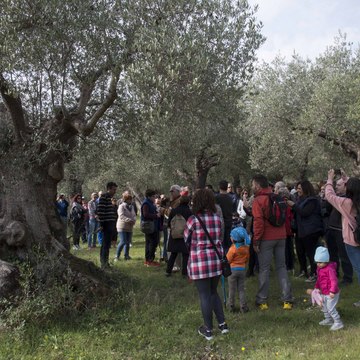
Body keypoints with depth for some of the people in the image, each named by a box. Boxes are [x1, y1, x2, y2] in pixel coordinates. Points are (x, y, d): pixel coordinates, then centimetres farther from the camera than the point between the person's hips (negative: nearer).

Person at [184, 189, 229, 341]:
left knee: (205, 295, 5)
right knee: (213, 292, 21)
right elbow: (219, 238, 10)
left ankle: (208, 330, 15)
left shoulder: (193, 220, -11)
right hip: (216, 259, 5)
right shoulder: (217, 218, 2)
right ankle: (222, 324, 22)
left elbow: (187, 239, 2)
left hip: (199, 261, -5)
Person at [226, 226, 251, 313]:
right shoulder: (246, 247, 0)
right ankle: (243, 307, 7)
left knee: (232, 289, 7)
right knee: (241, 289, 11)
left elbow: (228, 260, -11)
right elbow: (247, 259, 10)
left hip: (232, 269, -5)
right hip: (242, 269, 5)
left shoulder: (233, 248, -18)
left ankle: (231, 306, 16)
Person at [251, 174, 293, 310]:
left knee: (264, 269, 3)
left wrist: (256, 241, -10)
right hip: (281, 236, 6)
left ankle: (262, 300, 9)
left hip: (266, 238, -5)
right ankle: (287, 299, 11)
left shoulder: (258, 200, -10)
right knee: (281, 266, 11)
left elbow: (258, 222, -16)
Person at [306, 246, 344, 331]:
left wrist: (332, 291, -34)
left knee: (331, 308, -8)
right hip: (323, 293, 10)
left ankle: (338, 323, 4)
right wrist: (316, 288, 19)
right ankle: (328, 320, 39)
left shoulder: (330, 269, -24)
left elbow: (334, 280, -29)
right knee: (324, 307, 21)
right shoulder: (319, 269, 5)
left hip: (331, 294, -10)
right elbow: (319, 279, 19)